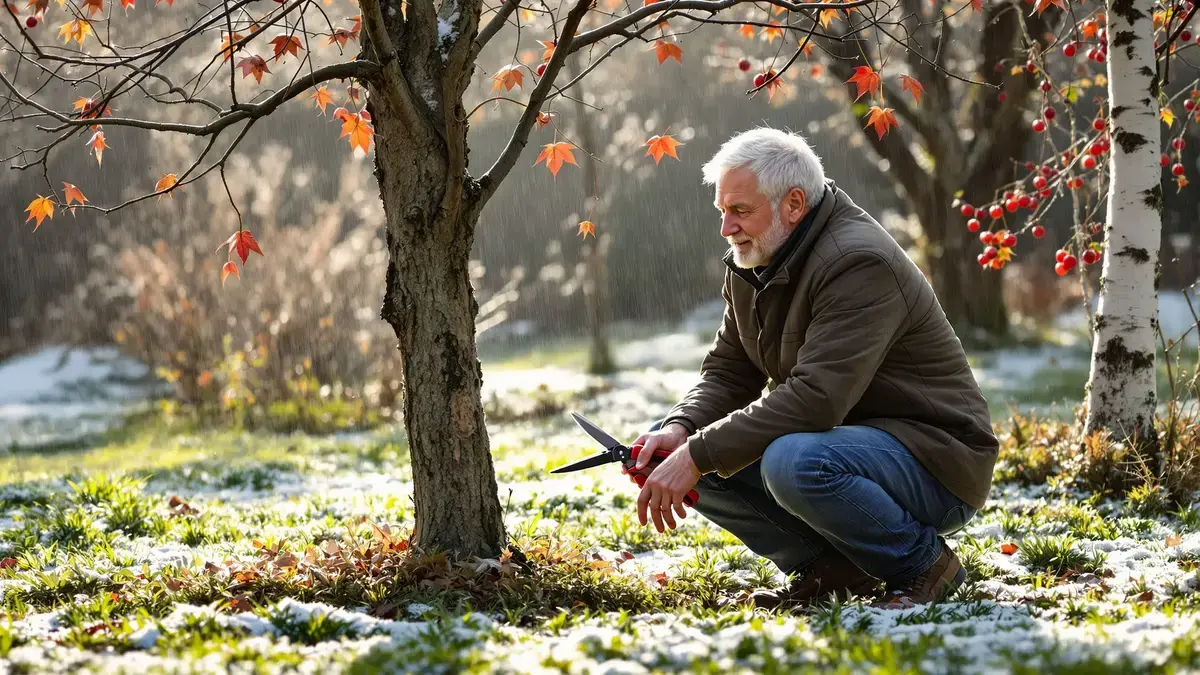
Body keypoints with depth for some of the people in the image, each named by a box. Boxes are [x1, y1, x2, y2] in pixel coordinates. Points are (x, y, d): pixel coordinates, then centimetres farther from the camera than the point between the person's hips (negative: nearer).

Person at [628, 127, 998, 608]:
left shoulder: (860, 263, -24)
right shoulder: (752, 264, 6)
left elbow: (815, 397, -33)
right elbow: (727, 373, 9)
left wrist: (698, 455, -32)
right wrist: (680, 429, -14)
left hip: (936, 460, -9)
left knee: (793, 461, -39)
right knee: (675, 449, -3)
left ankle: (924, 564, -12)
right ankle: (831, 568, 3)